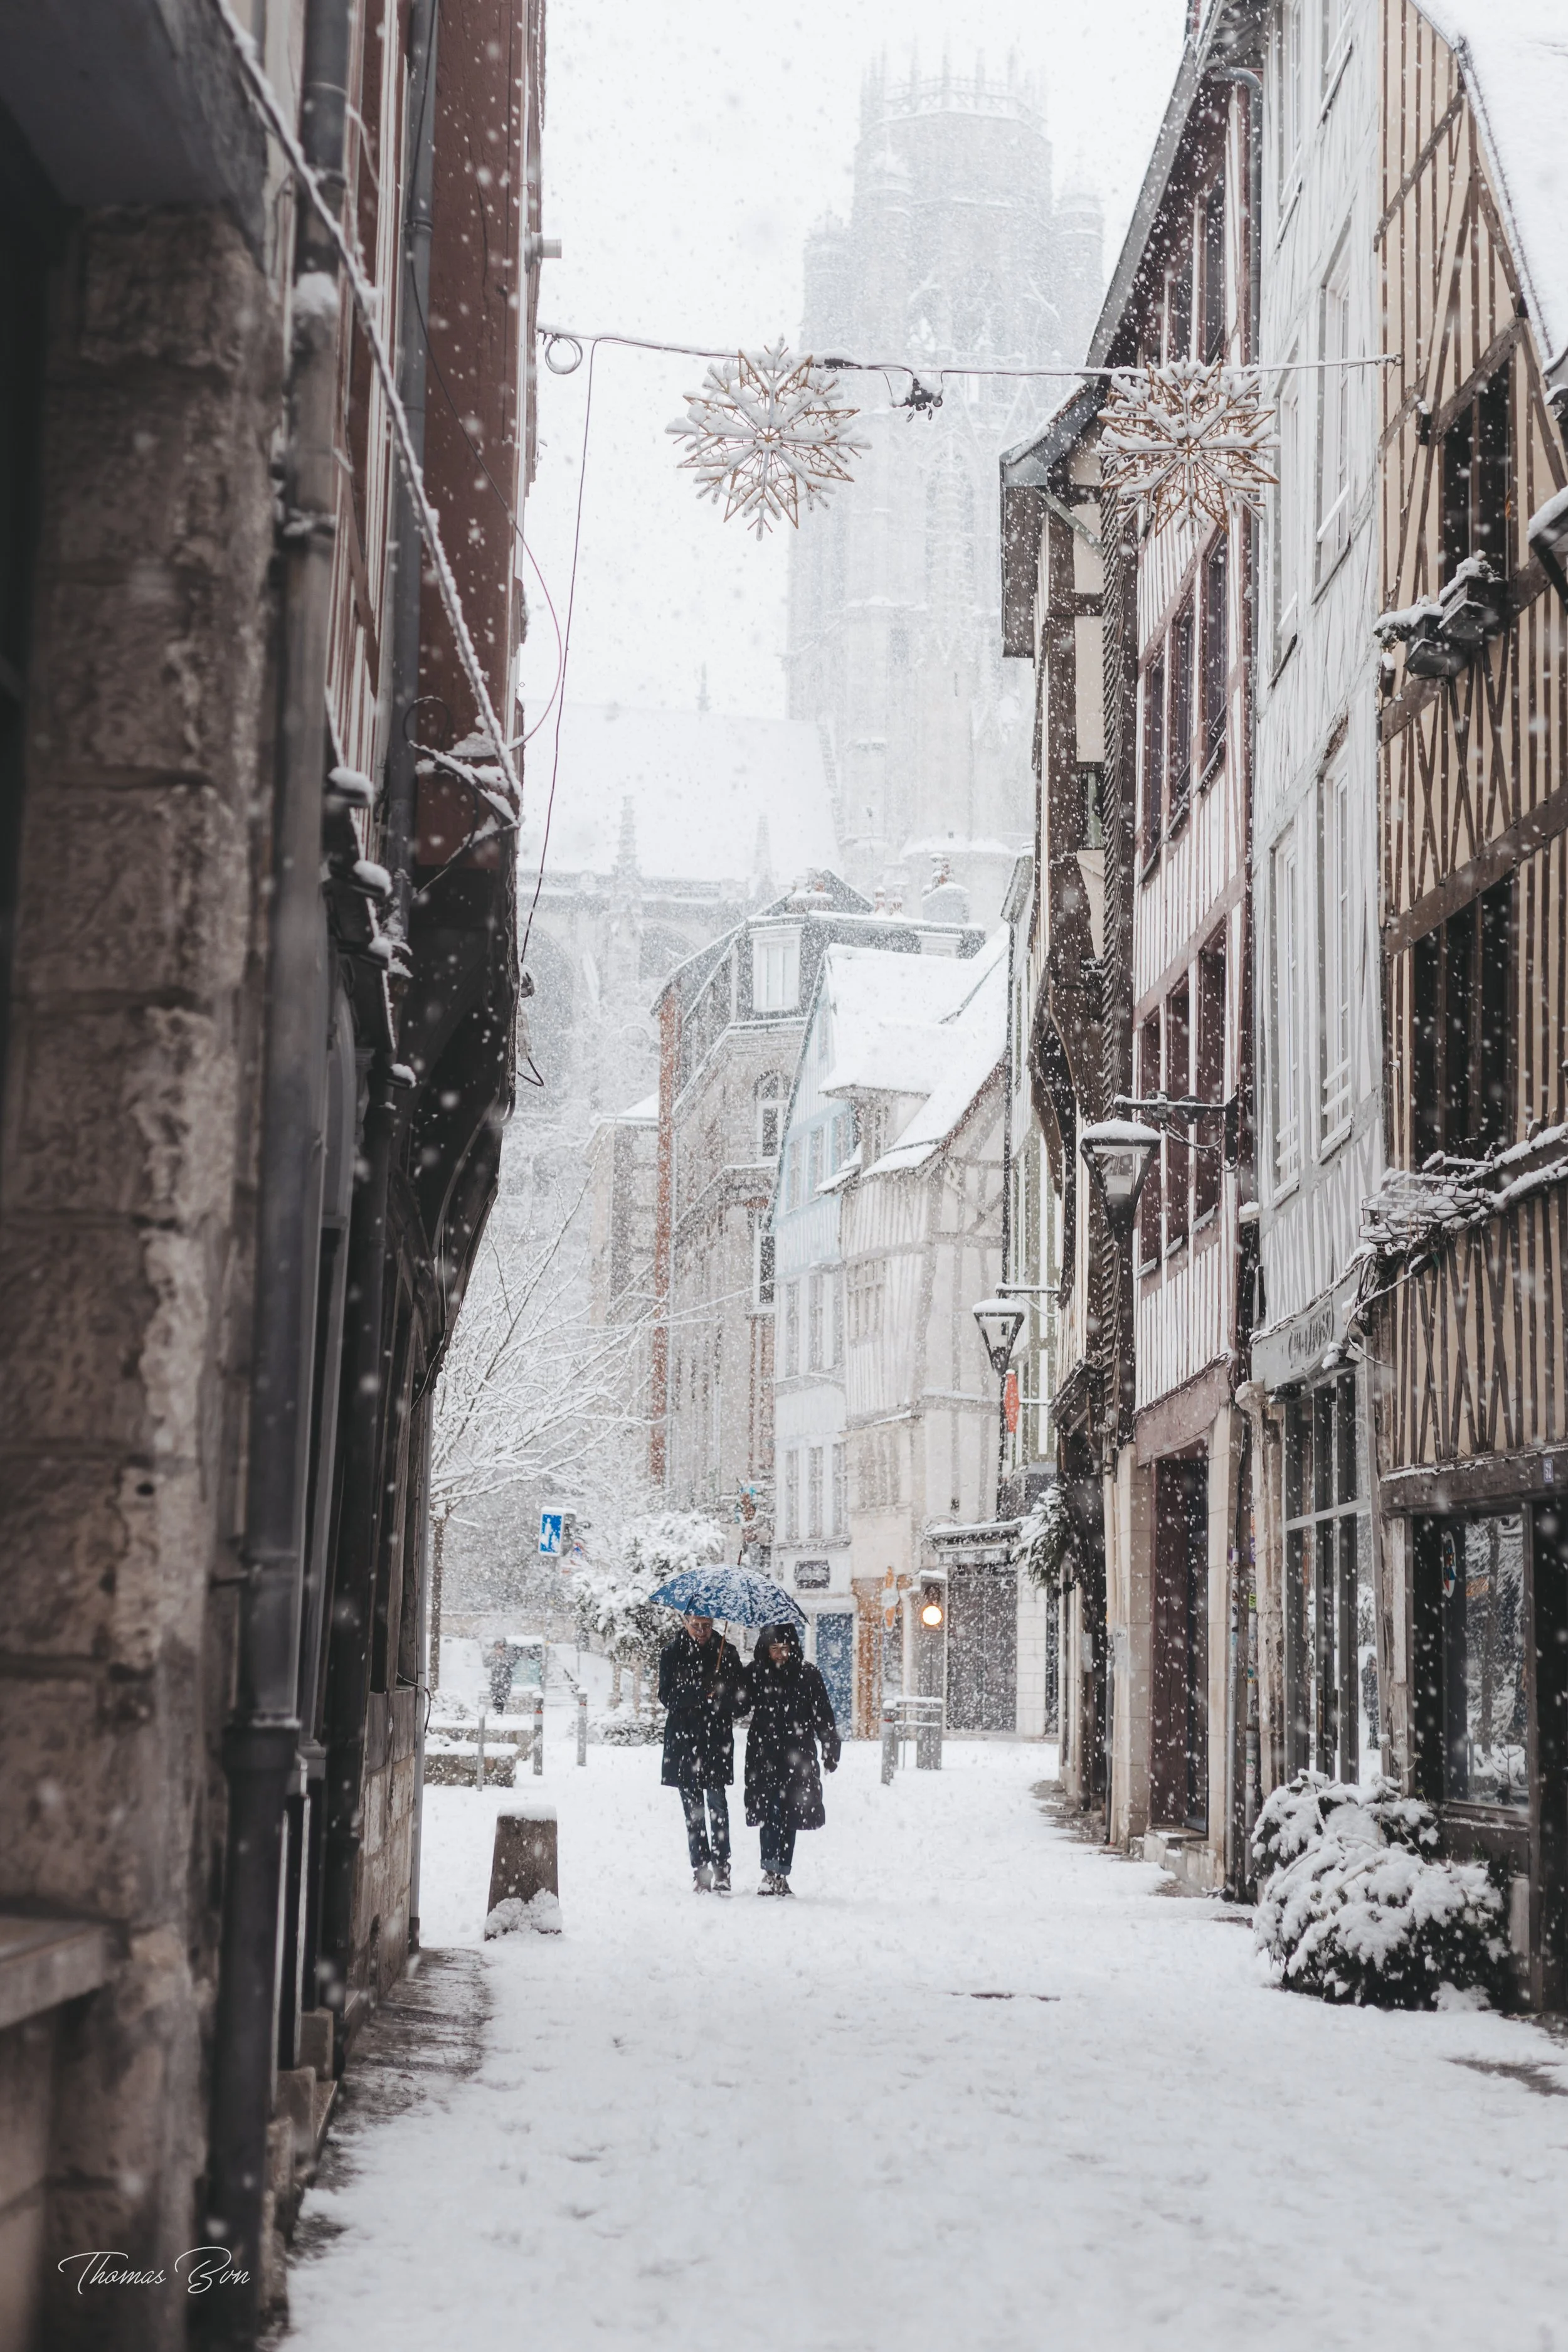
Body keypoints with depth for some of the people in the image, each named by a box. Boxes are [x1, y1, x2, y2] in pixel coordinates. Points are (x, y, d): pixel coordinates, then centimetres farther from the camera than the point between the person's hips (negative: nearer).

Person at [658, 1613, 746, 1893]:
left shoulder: (727, 1654, 5)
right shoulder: (672, 1653, 4)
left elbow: (741, 1701, 3)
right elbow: (667, 1696, -5)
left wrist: (721, 1696, -18)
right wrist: (700, 1690, -20)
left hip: (717, 1737, -1)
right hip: (683, 1740, 1)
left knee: (717, 1804, -9)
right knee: (693, 1808, 4)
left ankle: (721, 1869, -7)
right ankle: (700, 1869, 8)